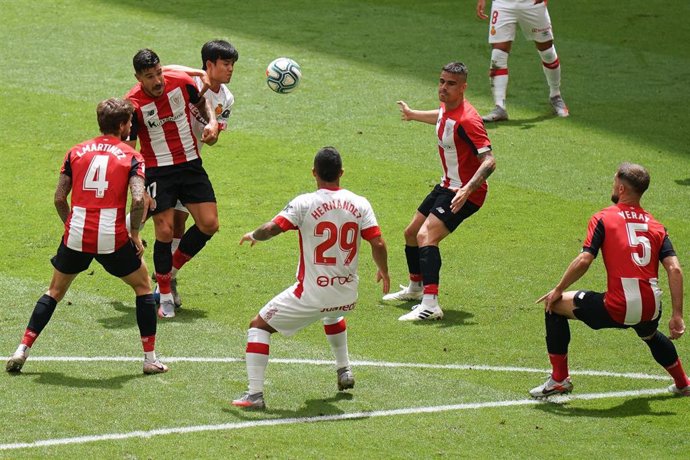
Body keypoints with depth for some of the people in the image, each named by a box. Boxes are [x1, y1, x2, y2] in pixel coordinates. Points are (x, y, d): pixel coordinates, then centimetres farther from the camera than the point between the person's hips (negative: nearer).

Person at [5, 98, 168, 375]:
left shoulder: (76, 152, 11)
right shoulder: (131, 157, 1)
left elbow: (59, 198, 8)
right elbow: (138, 199, -13)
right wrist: (135, 235, 0)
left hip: (76, 237, 3)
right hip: (112, 237, -3)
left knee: (55, 292, 20)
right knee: (143, 286, 19)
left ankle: (22, 350, 11)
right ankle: (150, 359, 16)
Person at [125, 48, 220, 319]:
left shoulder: (182, 83, -7)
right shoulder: (133, 105, -17)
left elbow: (201, 102, 16)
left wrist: (212, 123, -3)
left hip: (191, 165, 4)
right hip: (158, 171, -4)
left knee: (209, 224, -5)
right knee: (165, 232, -10)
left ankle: (171, 270, 18)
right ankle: (165, 296, 7)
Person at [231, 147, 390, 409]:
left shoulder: (304, 203, -11)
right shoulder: (359, 204, -2)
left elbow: (271, 229, -18)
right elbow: (378, 244, -5)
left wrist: (252, 236, 5)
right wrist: (383, 271, 14)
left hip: (310, 296, -5)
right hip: (347, 298, 5)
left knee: (259, 326, 10)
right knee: (331, 316, 42)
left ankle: (255, 394, -1)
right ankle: (344, 372, 46)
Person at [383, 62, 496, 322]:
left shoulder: (467, 120, -26)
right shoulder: (447, 109, 2)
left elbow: (489, 161, -31)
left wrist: (467, 190, -43)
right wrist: (412, 114, 48)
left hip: (465, 192, -10)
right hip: (447, 185, 10)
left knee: (426, 236, -28)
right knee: (411, 233, 22)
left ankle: (430, 305, -37)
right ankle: (415, 289, 45)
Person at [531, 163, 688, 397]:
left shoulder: (603, 218, 0)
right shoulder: (656, 226, 12)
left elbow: (583, 261, -11)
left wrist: (558, 291, 2)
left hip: (617, 310, -5)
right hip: (650, 309, 5)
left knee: (555, 306, 16)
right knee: (650, 334, 43)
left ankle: (559, 379, 16)